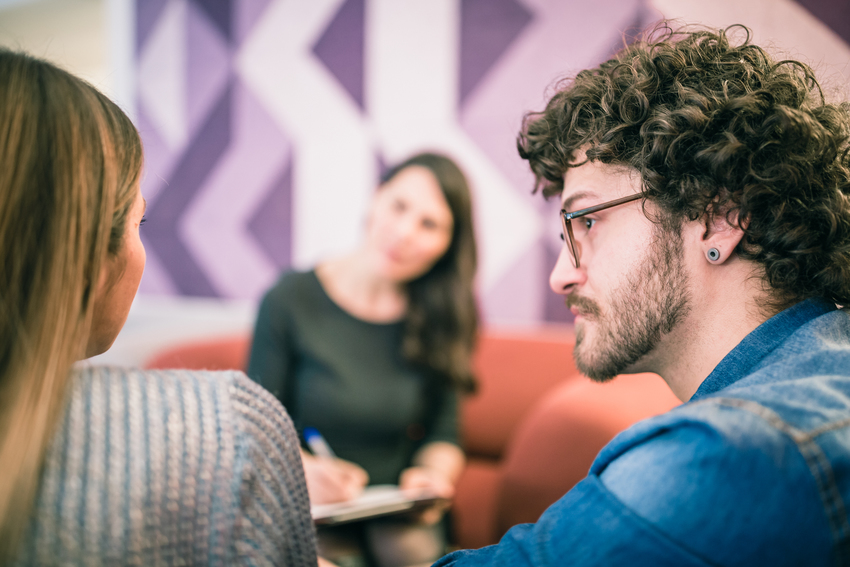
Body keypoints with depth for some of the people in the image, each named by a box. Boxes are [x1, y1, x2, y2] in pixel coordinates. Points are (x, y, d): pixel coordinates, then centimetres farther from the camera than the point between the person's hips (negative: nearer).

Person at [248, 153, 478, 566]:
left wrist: (435, 473, -14)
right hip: (313, 512, -1)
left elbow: (443, 435, 8)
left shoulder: (437, 319, 3)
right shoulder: (290, 300, -5)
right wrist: (301, 468, -21)